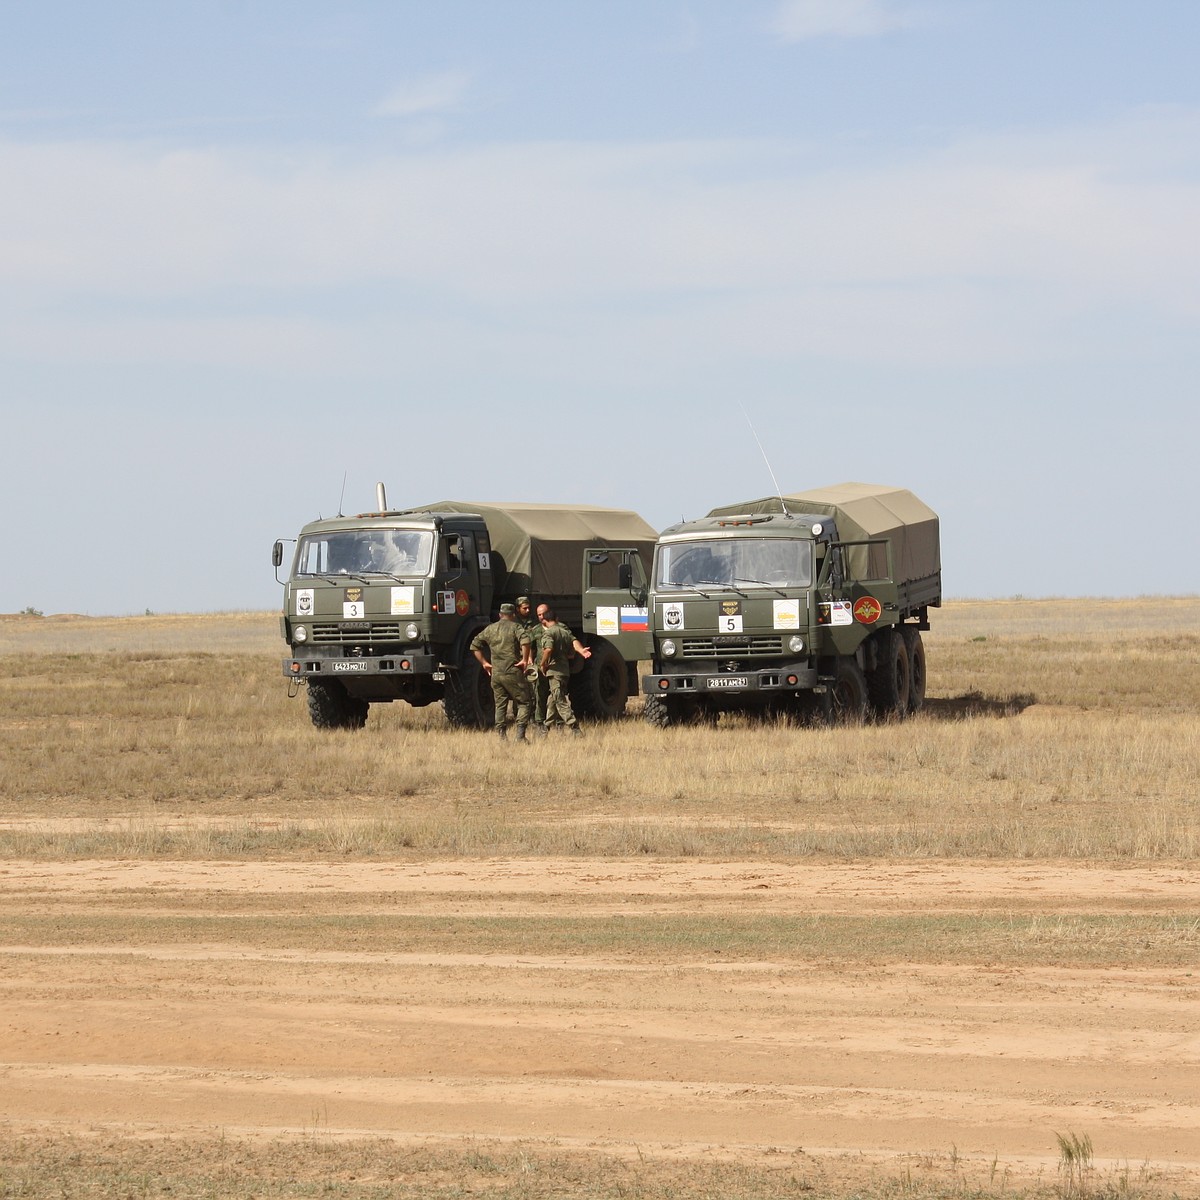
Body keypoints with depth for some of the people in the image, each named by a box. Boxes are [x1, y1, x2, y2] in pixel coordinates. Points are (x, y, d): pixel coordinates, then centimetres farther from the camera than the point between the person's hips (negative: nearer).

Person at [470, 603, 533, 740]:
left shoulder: (490, 629, 12)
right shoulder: (515, 627, -3)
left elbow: (474, 645, 15)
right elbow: (525, 640, -23)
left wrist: (483, 662, 18)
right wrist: (524, 659, -13)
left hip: (496, 673, 4)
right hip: (513, 672, -4)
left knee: (500, 706, 12)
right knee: (523, 703, 3)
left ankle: (502, 736, 8)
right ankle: (520, 735, -10)